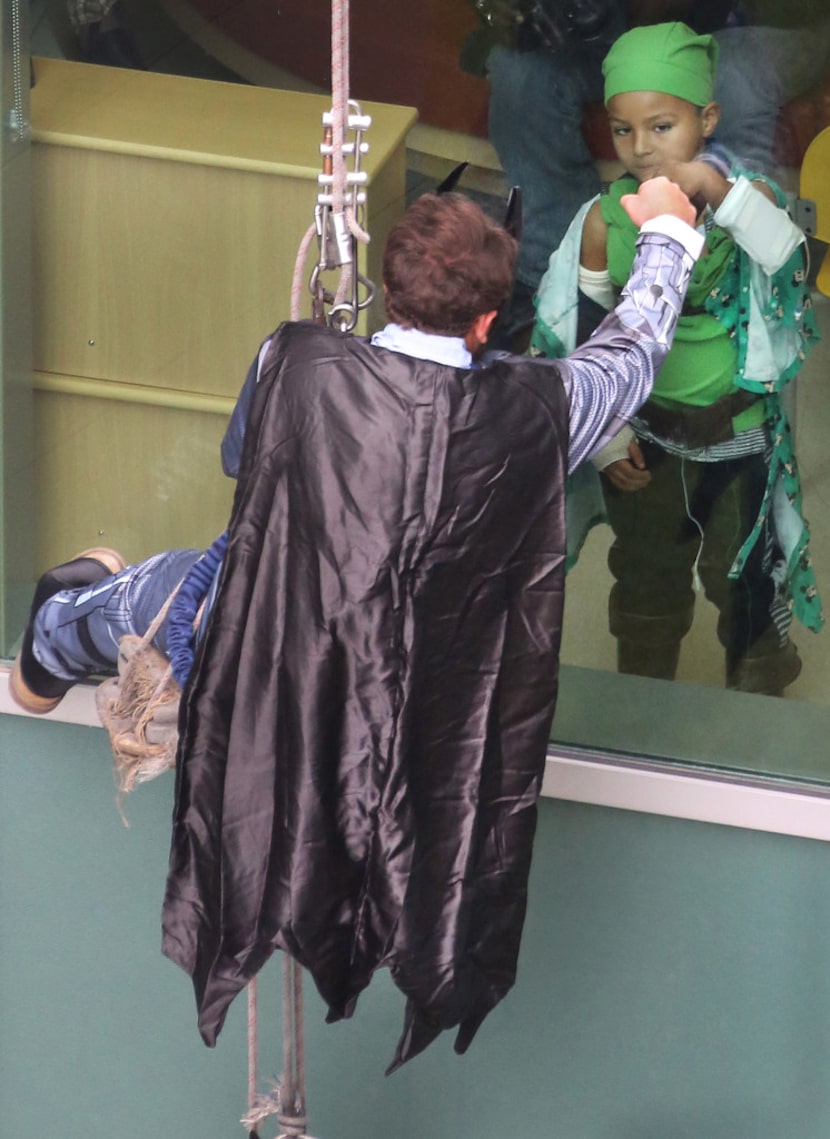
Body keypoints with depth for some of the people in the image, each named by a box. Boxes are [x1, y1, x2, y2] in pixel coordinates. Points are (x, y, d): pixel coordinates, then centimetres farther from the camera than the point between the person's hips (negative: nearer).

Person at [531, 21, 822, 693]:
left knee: (744, 577, 15)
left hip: (738, 429, -2)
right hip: (646, 433, 2)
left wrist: (723, 194, -50)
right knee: (647, 577, 22)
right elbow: (582, 339, -3)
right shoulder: (605, 221, -14)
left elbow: (788, 262, -38)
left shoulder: (747, 197, -18)